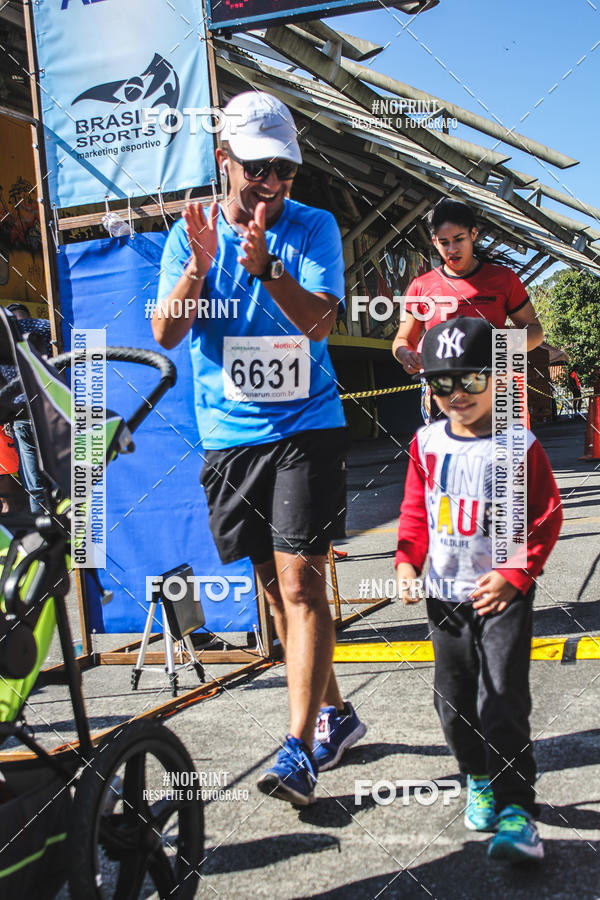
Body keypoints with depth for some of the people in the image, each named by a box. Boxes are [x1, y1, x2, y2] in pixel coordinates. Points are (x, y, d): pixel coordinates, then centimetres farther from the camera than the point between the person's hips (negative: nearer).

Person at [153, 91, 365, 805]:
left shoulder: (314, 228, -1)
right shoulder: (191, 234, 4)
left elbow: (319, 321, -15)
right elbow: (166, 332, -7)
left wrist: (265, 267, -30)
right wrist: (198, 268, -23)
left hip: (308, 429, -3)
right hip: (229, 434, 3)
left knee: (300, 583, -11)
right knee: (275, 585, 11)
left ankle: (299, 748, -5)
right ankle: (334, 715, 28)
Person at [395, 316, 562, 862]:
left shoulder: (518, 445, -10)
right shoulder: (426, 444, 2)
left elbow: (546, 516, -7)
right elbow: (415, 511, 12)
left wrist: (514, 575, -15)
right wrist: (407, 562, -1)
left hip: (503, 594, -4)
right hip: (445, 595, 4)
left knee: (503, 698, -9)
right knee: (454, 697, 11)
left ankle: (516, 808, -3)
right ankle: (478, 779, 33)